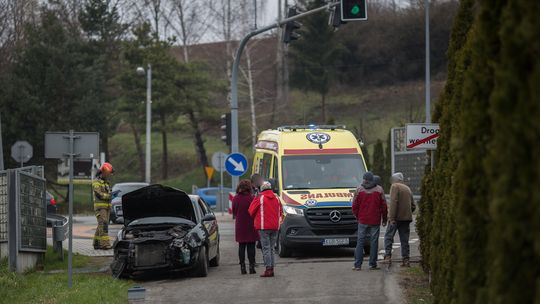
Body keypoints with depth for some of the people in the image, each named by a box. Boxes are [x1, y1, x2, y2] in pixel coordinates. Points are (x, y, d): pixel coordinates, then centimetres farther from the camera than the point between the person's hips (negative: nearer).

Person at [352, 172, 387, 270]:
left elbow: (355, 206, 2)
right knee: (374, 242, 4)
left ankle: (358, 264, 0)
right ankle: (372, 264, 4)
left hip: (362, 220, 1)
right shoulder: (379, 190, -1)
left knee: (360, 242, 4)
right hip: (375, 221, -1)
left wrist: (357, 217, 18)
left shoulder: (359, 189, 0)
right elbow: (384, 206, 0)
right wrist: (384, 219, 10)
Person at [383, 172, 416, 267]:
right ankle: (406, 259, 4)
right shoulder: (407, 188, 19)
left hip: (396, 217, -6)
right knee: (404, 240, 8)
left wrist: (392, 217, -19)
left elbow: (393, 202, -16)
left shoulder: (395, 186, -4)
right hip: (407, 218, 6)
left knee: (388, 237, -2)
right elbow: (413, 206, 19)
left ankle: (388, 256, -15)